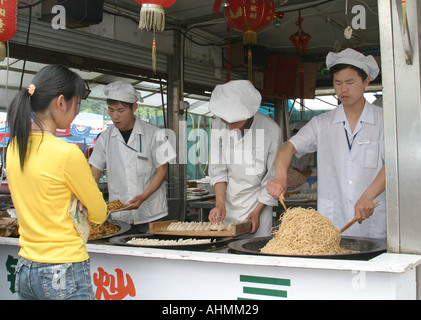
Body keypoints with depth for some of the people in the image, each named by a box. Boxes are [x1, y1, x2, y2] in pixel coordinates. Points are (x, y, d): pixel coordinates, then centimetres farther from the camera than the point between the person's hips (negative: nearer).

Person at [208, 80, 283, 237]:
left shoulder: (271, 130, -19)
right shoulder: (218, 125, -10)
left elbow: (273, 177, -10)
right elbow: (217, 168, -3)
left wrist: (257, 211, -9)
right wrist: (220, 203, -13)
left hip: (257, 199, -2)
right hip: (229, 199, 3)